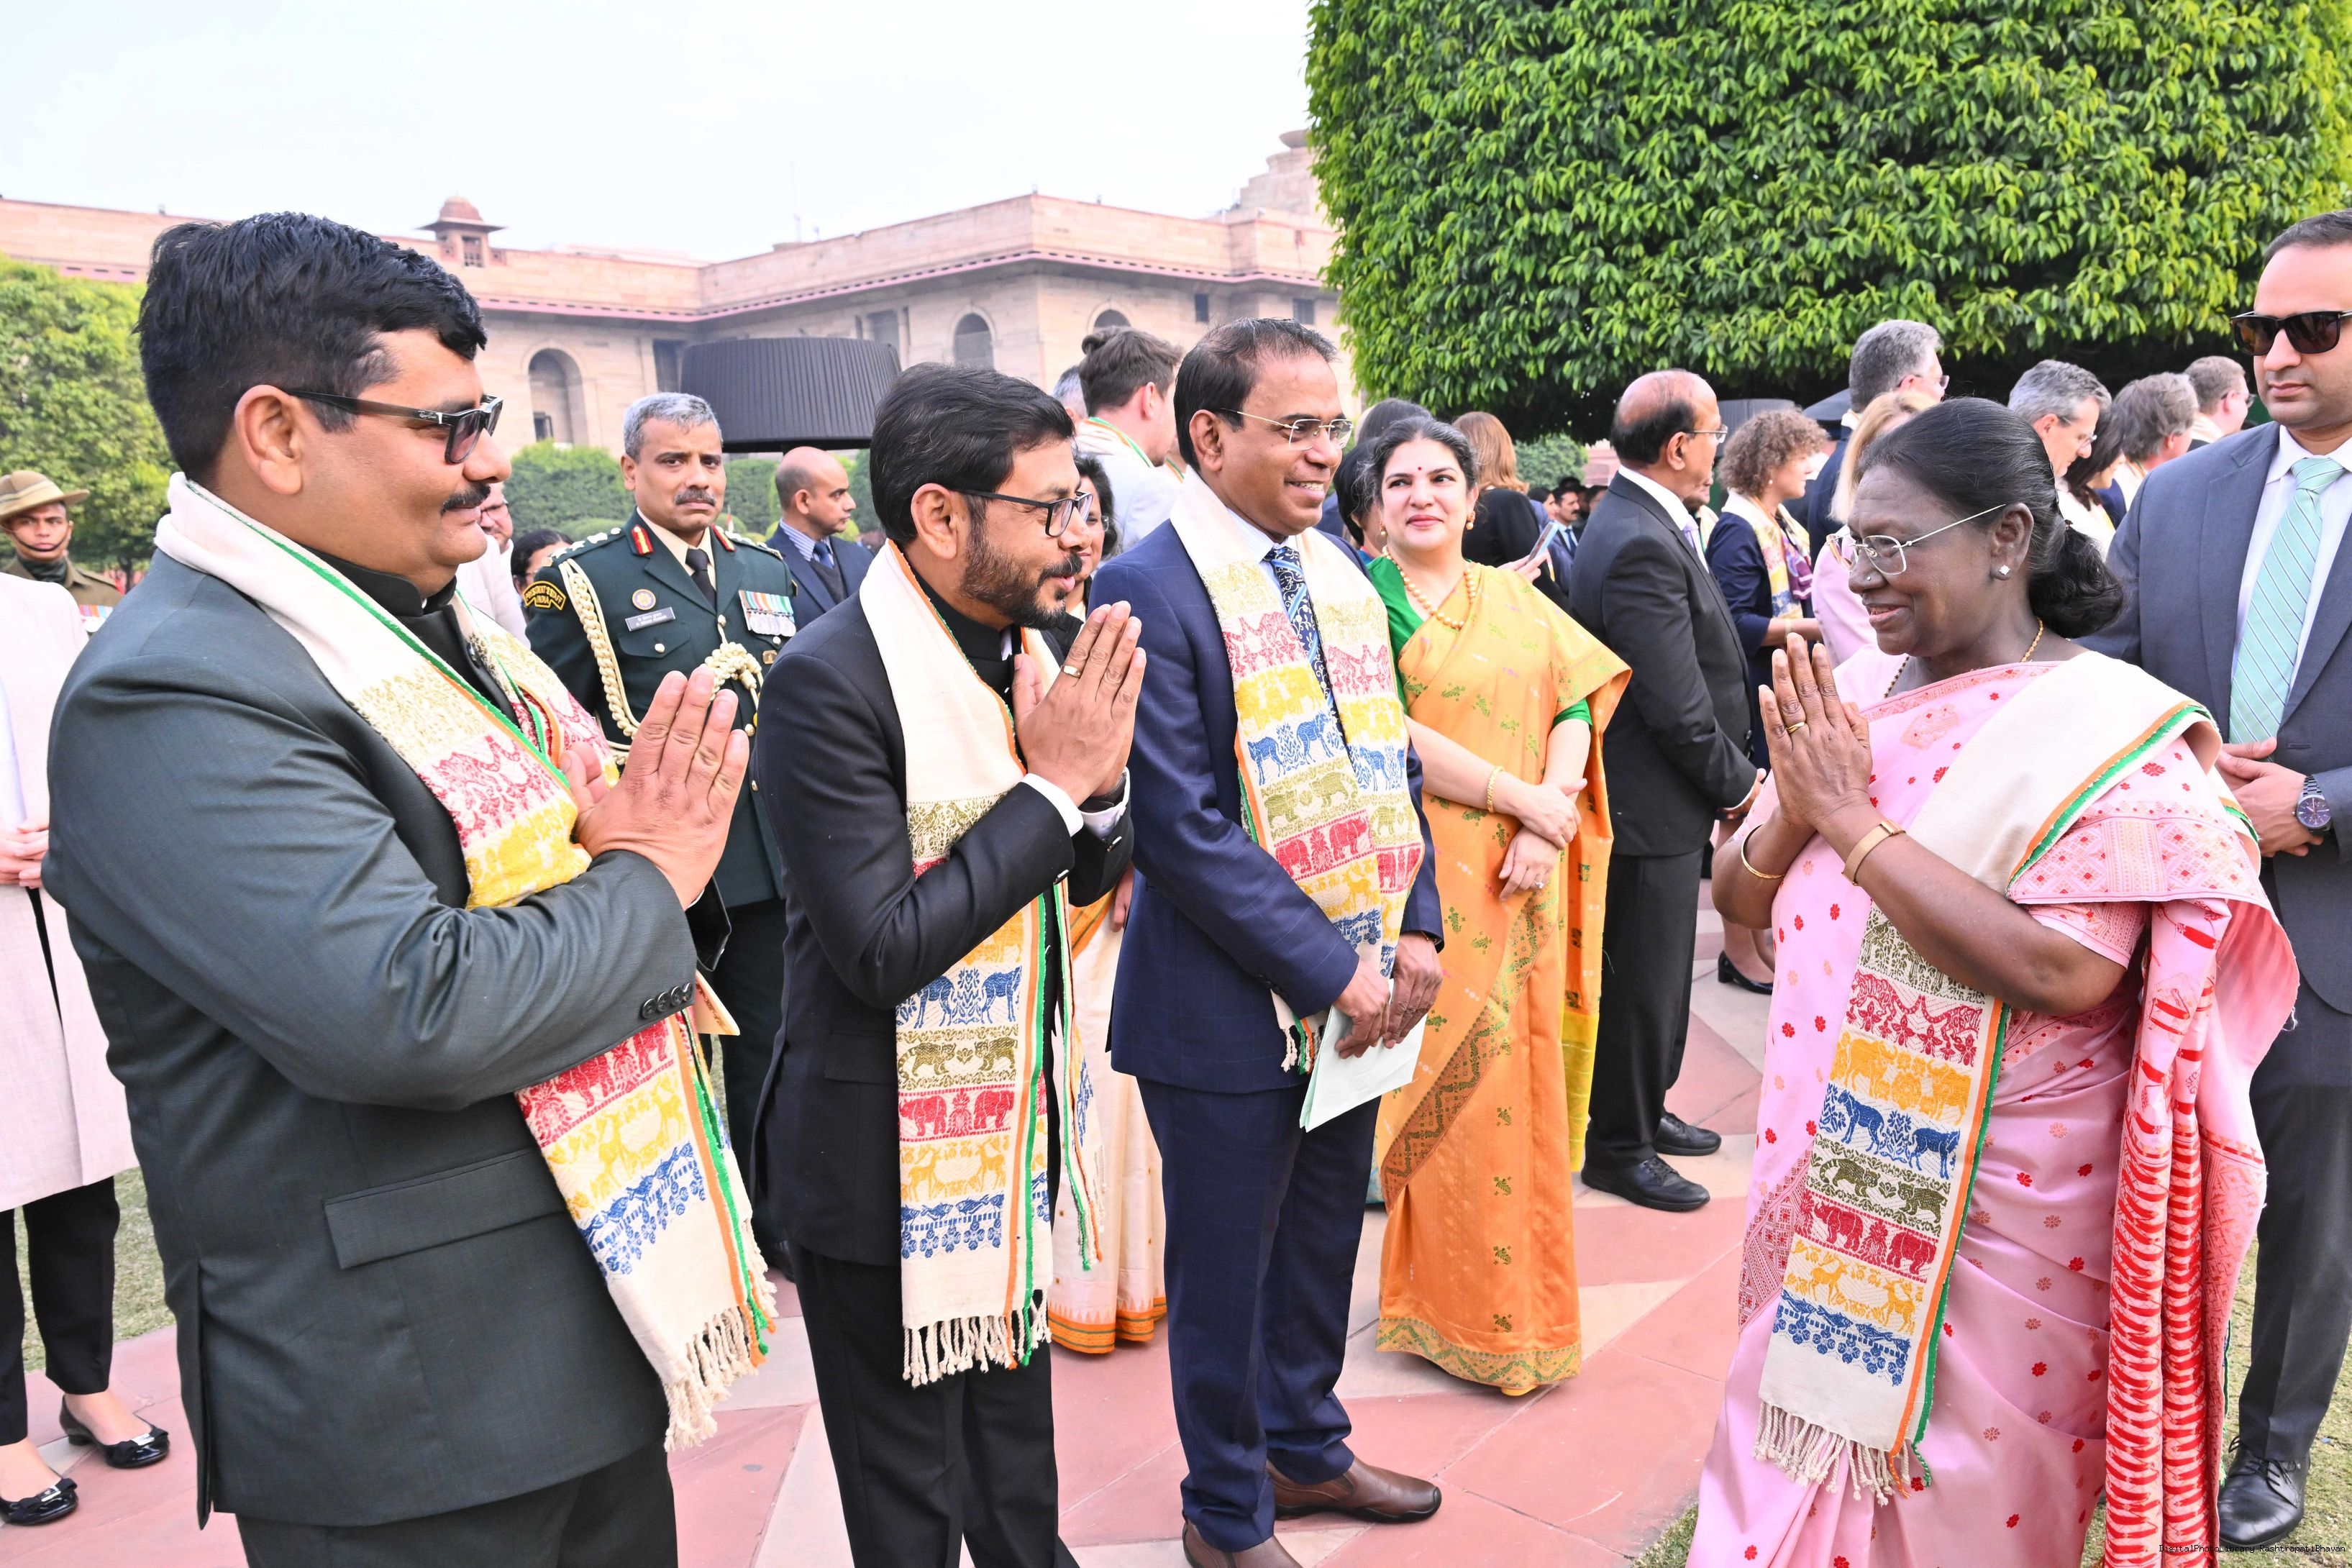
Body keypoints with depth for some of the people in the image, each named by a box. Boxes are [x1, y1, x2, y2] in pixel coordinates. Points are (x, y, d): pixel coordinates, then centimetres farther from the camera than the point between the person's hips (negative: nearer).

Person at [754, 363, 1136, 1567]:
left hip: (1019, 1132, 7)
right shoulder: (830, 680, -23)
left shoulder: (1038, 644, 0)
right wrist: (1051, 783, -23)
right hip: (887, 1166, -7)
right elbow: (881, 951, -27)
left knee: (1017, 1447, 27)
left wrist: (1099, 779, -12)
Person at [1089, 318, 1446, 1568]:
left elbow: (1390, 764, 12)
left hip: (1357, 986, 7)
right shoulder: (1150, 589, -16)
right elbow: (1185, 829, -20)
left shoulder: (1339, 570, 7)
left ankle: (1306, 1446, 46)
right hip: (1231, 1005, -7)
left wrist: (1415, 930, 0)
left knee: (1324, 1237, 22)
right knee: (1225, 1270, 11)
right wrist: (1332, 969, -17)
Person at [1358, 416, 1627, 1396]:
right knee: (1448, 1084, 0)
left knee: (1522, 1080, 9)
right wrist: (1524, 799, -14)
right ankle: (1462, 1311, 15)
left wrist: (1548, 825, -12)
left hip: (1522, 879, 4)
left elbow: (1576, 706, 5)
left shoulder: (1518, 599, 14)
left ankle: (1527, 1296, 25)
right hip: (1427, 873, -4)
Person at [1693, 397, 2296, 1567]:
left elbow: (2063, 973, -27)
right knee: (1793, 1473, 19)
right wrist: (1795, 812, -15)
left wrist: (1858, 822, -22)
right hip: (1828, 1174, 5)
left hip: (2000, 1200, -5)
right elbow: (1739, 903, 5)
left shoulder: (2114, 733, -14)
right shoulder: (1853, 693, 2)